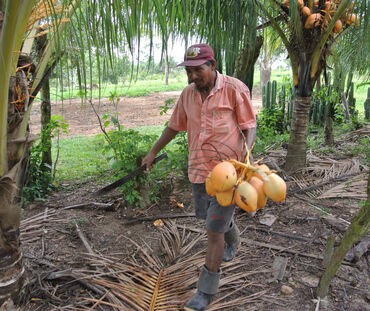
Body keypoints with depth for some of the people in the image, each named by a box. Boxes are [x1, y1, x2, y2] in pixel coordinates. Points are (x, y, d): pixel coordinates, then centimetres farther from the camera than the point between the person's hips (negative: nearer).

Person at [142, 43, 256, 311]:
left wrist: (246, 149, -27)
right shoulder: (188, 94, 4)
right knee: (206, 215, 22)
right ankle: (233, 240, 56)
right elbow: (175, 126, 16)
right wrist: (153, 152, 21)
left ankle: (208, 288, 19)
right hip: (199, 168, 6)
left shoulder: (235, 89, -11)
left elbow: (249, 127, -7)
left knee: (214, 230, -1)